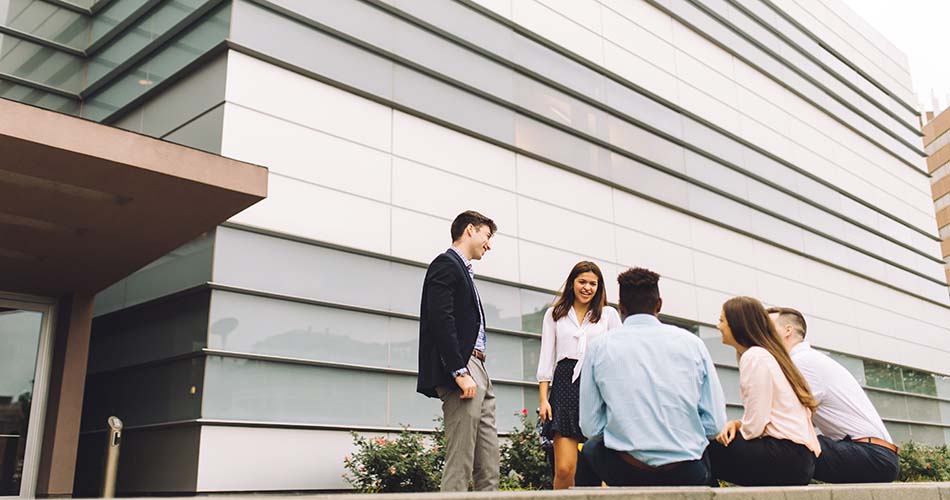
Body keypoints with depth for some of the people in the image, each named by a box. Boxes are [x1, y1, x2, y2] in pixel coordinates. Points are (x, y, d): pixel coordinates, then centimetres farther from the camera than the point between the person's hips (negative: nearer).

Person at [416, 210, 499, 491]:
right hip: (460, 368, -10)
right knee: (460, 466, -10)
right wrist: (460, 372, -21)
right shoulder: (446, 265, -3)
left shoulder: (462, 270, 25)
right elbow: (441, 321, -16)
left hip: (477, 372, 10)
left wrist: (478, 373, 12)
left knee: (488, 468, 6)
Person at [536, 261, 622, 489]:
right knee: (564, 470, -9)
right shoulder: (554, 314, 16)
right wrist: (543, 399, 0)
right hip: (565, 385, 0)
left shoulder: (609, 314, 15)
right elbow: (546, 358, 11)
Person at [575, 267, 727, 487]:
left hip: (625, 475, -1)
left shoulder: (598, 346, -1)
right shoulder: (692, 342, 1)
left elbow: (590, 427, -2)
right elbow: (715, 424, -1)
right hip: (688, 477, 1)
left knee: (588, 451, 32)